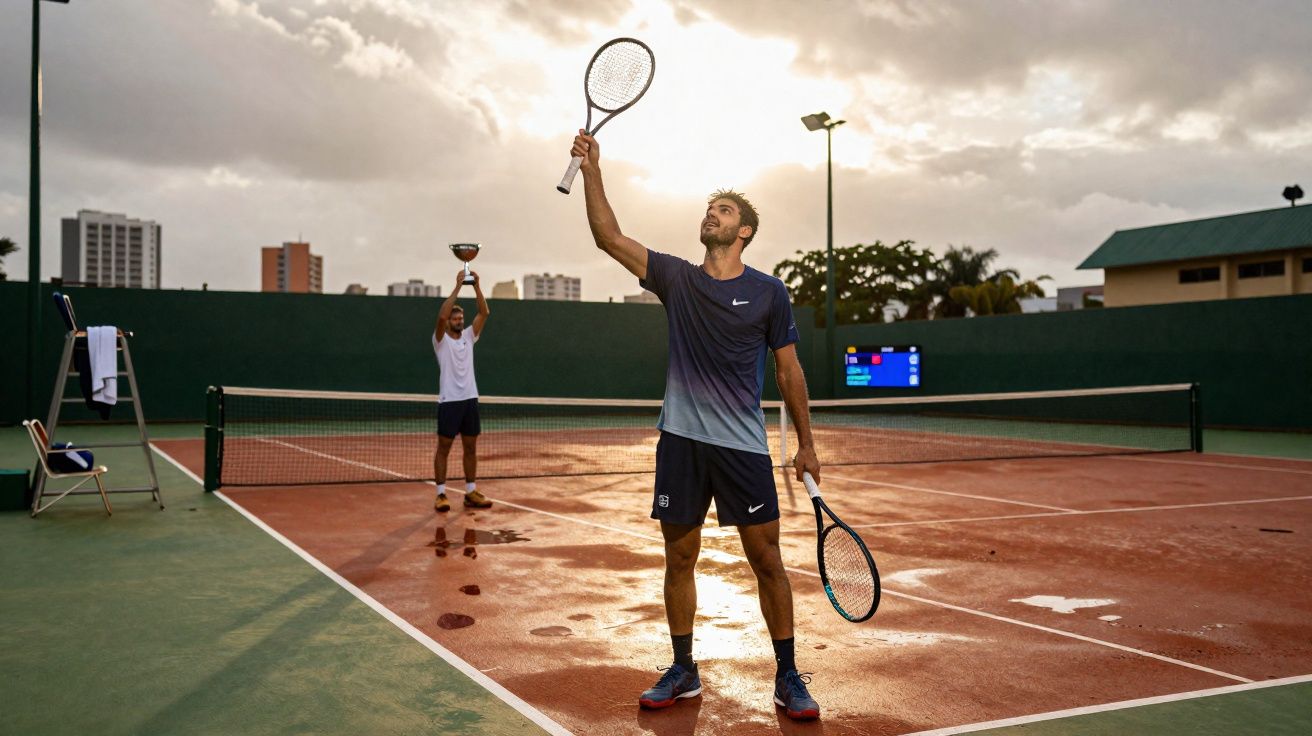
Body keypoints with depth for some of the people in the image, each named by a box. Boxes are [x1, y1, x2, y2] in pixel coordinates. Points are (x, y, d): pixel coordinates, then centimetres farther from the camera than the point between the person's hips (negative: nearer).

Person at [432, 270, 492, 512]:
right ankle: (441, 494, 3)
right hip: (449, 401, -5)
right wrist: (457, 286, -23)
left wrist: (477, 287, -10)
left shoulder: (468, 336, 11)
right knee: (443, 448, 0)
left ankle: (471, 493, 14)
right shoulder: (441, 339, -3)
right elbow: (441, 316, -22)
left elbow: (484, 313, 2)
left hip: (470, 399, 5)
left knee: (470, 448, 8)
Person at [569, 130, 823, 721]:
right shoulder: (676, 279, 6)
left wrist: (806, 444, 6)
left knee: (767, 561, 0)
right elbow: (609, 238, -2)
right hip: (680, 442, 2)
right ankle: (683, 672, 24)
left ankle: (787, 677, 14)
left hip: (743, 446, -2)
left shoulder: (768, 293, 1)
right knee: (679, 560, 9)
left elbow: (788, 370, 6)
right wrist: (592, 171, -11)